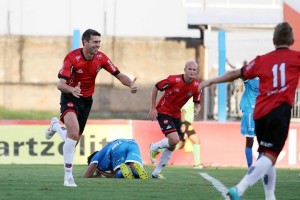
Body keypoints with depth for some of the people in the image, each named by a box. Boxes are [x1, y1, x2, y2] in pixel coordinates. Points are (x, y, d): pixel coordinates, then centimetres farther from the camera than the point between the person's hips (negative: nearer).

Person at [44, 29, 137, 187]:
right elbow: (60, 84, -29)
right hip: (70, 97, -6)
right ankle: (68, 177, -22)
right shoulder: (72, 58, -23)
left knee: (75, 140, 12)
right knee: (74, 133, -30)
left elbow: (119, 75, -1)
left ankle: (55, 125, 47)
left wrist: (131, 84, -22)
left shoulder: (101, 58, -8)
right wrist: (72, 89, -51)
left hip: (87, 100, 6)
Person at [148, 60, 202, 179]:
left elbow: (197, 102, 5)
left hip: (176, 114, 6)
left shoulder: (197, 86, -8)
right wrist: (153, 108, -10)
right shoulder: (173, 80, -22)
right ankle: (154, 147, 8)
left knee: (172, 146, 8)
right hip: (163, 111, -6)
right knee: (174, 140, -23)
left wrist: (197, 109, -20)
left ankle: (157, 172, 21)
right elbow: (155, 88, -10)